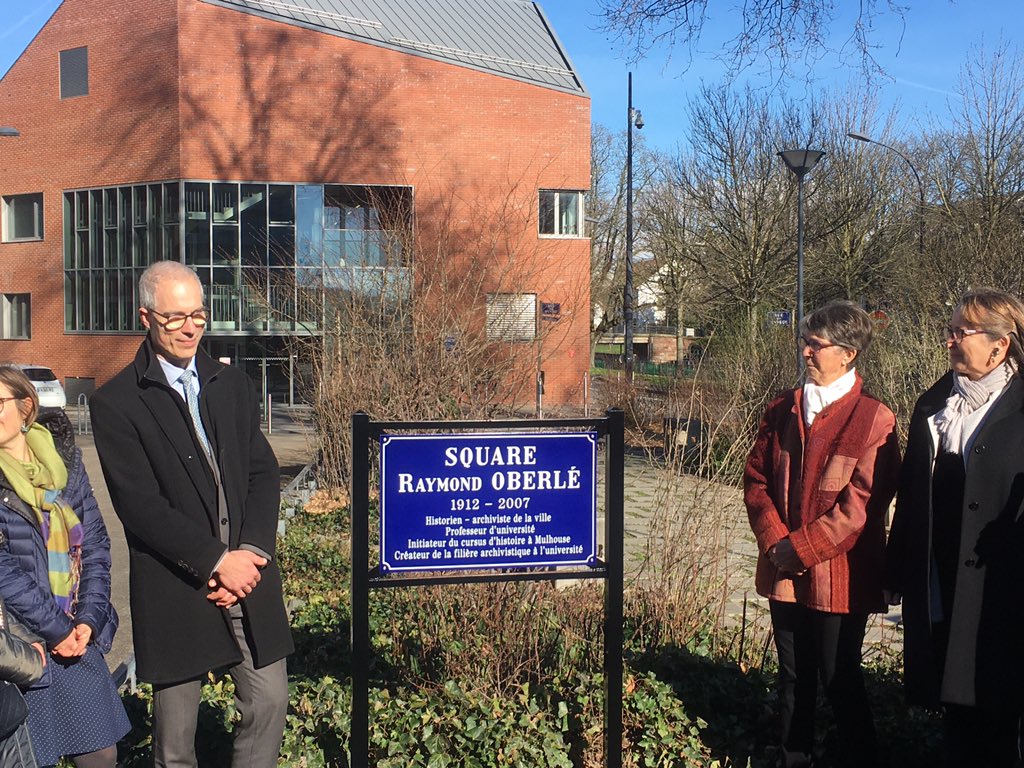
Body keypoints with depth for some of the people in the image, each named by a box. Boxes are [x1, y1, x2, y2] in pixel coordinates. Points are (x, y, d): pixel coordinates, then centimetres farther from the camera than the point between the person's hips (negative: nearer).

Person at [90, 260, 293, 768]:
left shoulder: (234, 386, 12)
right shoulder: (115, 402, -4)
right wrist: (216, 561, -15)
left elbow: (263, 474, 7)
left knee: (270, 703, 7)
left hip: (246, 572, 4)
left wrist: (251, 553, -8)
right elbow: (139, 504, -11)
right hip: (174, 590, -4)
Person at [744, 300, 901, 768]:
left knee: (840, 681, 4)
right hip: (785, 572, 5)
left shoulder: (873, 420, -10)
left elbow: (861, 502, -15)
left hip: (839, 576, -5)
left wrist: (801, 548, -14)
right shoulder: (783, 410, 8)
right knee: (794, 677, 16)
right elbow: (756, 478, 6)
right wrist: (775, 539, -8)